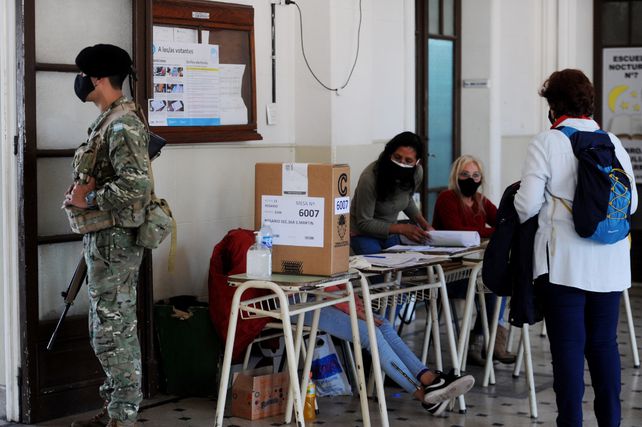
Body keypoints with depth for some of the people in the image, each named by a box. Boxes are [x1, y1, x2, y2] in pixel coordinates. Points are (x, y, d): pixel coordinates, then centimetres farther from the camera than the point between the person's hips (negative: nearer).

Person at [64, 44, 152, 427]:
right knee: (108, 328, 15)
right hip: (103, 239, 10)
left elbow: (136, 185, -27)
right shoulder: (108, 122, 14)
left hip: (115, 241, -10)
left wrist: (88, 200, -17)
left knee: (114, 331, -4)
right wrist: (82, 192, 2)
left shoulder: (122, 125, -17)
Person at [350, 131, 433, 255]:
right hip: (363, 234, -6)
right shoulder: (370, 177, -32)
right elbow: (364, 223, -24)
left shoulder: (417, 173, -13)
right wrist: (402, 229, -28)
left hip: (390, 233, 6)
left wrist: (424, 223, -3)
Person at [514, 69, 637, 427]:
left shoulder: (546, 143, -8)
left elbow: (527, 204, -11)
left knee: (569, 346, 1)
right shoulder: (613, 143, 5)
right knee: (604, 342, 14)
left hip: (564, 262, -4)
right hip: (610, 263, 4)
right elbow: (631, 202, 10)